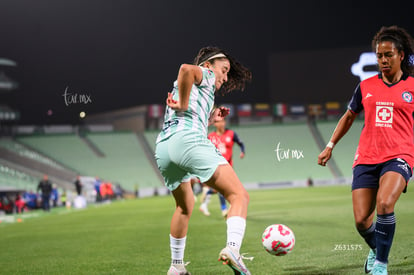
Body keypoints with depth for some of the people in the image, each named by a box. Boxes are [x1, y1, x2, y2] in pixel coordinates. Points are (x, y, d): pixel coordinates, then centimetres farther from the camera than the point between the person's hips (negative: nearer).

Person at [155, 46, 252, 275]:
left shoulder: (183, 87, 36)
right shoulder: (205, 75, 11)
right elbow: (186, 69, -15)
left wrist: (209, 119, 30)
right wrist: (183, 107, -9)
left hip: (162, 148, 9)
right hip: (188, 141, -9)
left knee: (185, 206, 28)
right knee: (239, 196, -11)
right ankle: (232, 248, -34)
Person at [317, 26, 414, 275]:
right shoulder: (366, 86, 12)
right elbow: (349, 116, 24)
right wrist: (330, 146, 20)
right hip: (367, 158, 3)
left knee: (384, 204, -30)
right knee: (362, 221, -4)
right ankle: (376, 250, 30)